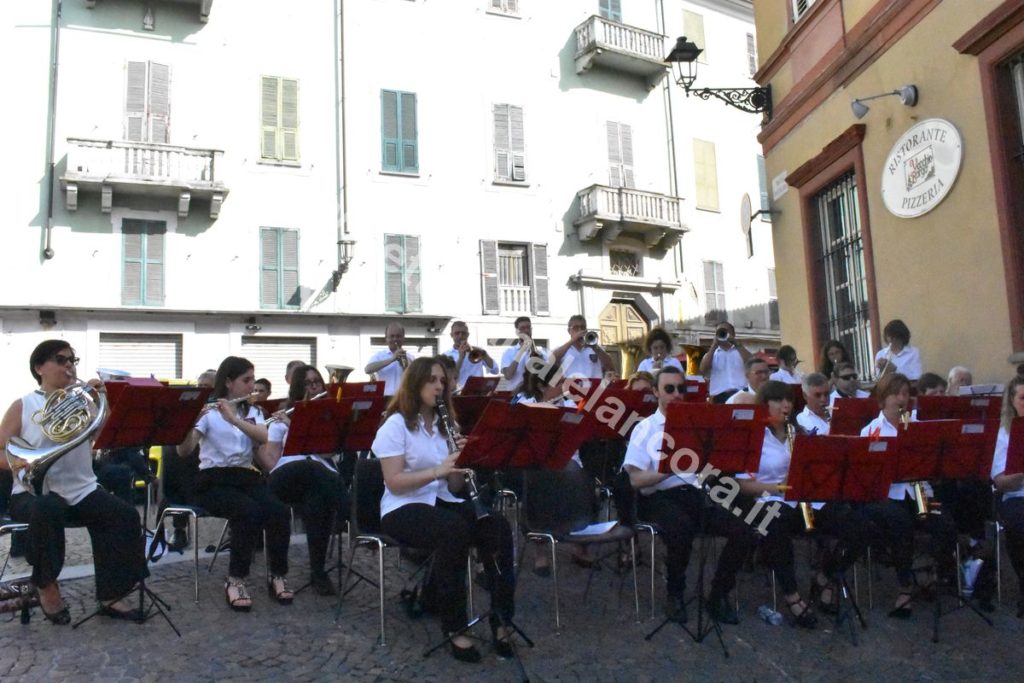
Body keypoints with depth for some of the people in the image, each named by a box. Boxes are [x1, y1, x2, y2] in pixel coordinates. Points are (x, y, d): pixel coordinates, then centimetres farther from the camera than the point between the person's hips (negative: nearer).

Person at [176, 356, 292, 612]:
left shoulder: (253, 412, 12)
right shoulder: (207, 412, -3)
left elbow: (264, 438, -9)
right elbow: (183, 451, -15)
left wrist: (234, 419, -24)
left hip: (246, 476, 4)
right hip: (213, 480, -4)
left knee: (280, 511, -25)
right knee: (251, 512, -33)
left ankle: (277, 576, -8)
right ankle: (235, 580, -16)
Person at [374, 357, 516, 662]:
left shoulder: (444, 425, 13)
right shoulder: (396, 425, -5)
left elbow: (454, 487, 10)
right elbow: (394, 483, -15)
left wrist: (460, 462, -10)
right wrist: (437, 470, -26)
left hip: (441, 502, 6)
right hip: (403, 510, -6)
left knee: (498, 526, -21)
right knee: (455, 529, -36)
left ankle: (502, 620, -17)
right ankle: (454, 629, -24)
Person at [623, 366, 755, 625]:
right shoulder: (645, 428, 3)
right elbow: (636, 480, -7)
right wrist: (672, 468, -20)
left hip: (695, 493, 4)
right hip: (660, 497, -4)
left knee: (743, 531, -17)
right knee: (681, 529, -36)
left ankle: (719, 594, 5)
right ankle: (675, 593, -7)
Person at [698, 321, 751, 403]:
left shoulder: (741, 350, 15)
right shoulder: (711, 353, 16)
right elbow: (703, 370, -3)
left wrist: (736, 343, -6)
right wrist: (714, 346, -4)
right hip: (719, 395, 1)